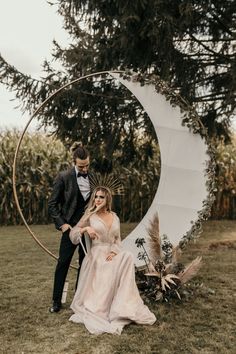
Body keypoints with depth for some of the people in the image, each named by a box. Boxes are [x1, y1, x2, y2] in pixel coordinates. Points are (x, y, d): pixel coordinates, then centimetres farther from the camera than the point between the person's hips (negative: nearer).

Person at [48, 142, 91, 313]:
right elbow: (52, 204, -4)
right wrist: (62, 223, -11)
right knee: (63, 262, -1)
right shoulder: (64, 177, -8)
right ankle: (56, 300, 13)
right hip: (72, 226, -3)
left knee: (85, 263, 10)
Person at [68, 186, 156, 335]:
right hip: (96, 256, -3)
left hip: (112, 255, 3)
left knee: (127, 257, -28)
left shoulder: (114, 217, 11)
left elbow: (118, 239, 11)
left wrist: (114, 251, -9)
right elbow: (73, 233, 0)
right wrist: (86, 228, -19)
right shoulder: (90, 216, 1)